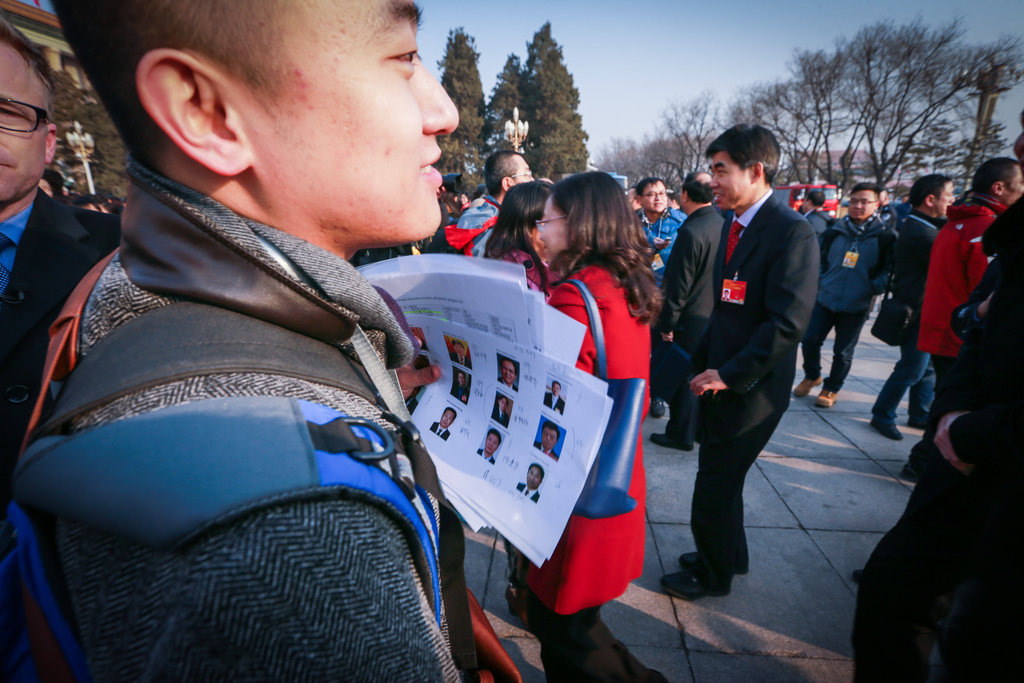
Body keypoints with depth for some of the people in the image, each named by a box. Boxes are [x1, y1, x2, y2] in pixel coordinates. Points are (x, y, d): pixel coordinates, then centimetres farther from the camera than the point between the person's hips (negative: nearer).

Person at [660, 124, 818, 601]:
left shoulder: (791, 232, -18)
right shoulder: (734, 224, 9)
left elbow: (788, 323, -23)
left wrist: (729, 375, -20)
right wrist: (705, 362, 9)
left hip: (751, 388, -8)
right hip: (721, 378, 8)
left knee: (714, 486, 6)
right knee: (721, 477, 22)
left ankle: (714, 574, 31)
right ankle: (730, 555, 45)